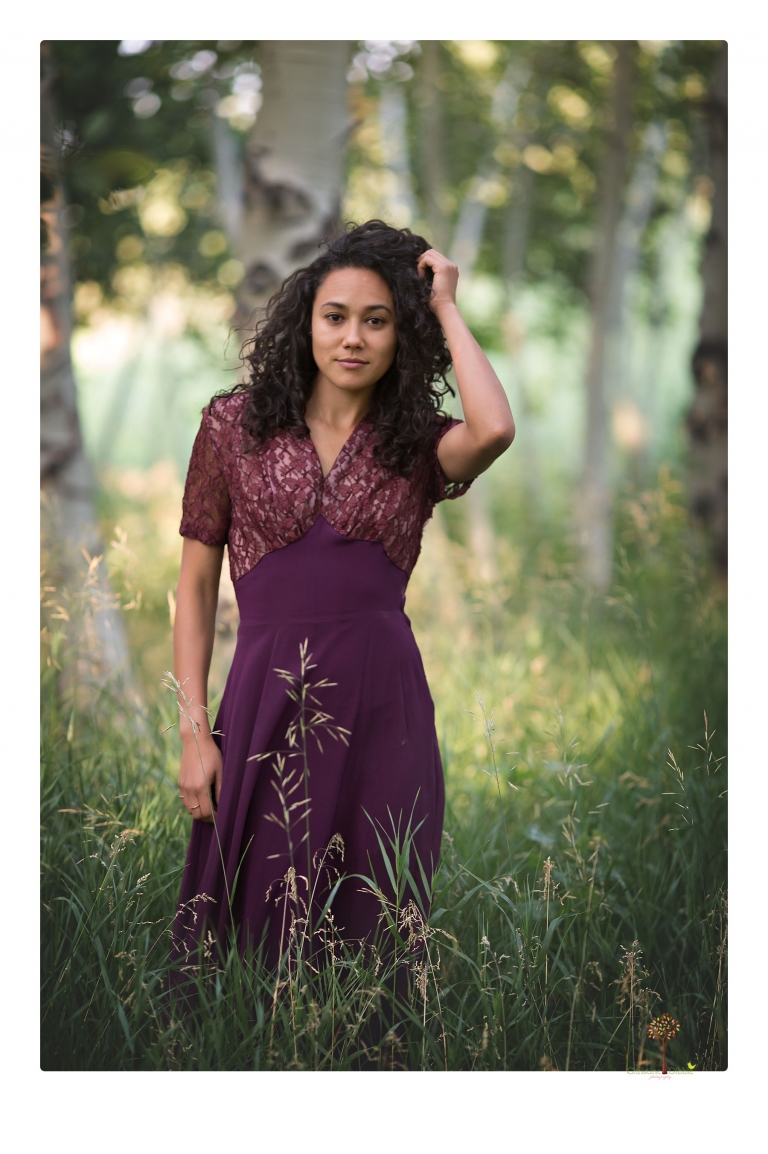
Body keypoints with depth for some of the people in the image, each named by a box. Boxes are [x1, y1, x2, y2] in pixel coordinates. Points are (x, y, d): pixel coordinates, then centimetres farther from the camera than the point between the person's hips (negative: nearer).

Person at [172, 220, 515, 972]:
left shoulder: (417, 445, 5)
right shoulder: (235, 424, 5)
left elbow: (494, 430, -20)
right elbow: (196, 583, 6)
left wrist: (446, 309, -6)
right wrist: (193, 731, -2)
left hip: (382, 705, 0)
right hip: (267, 704, 0)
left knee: (368, 931, 7)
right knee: (250, 930, 6)